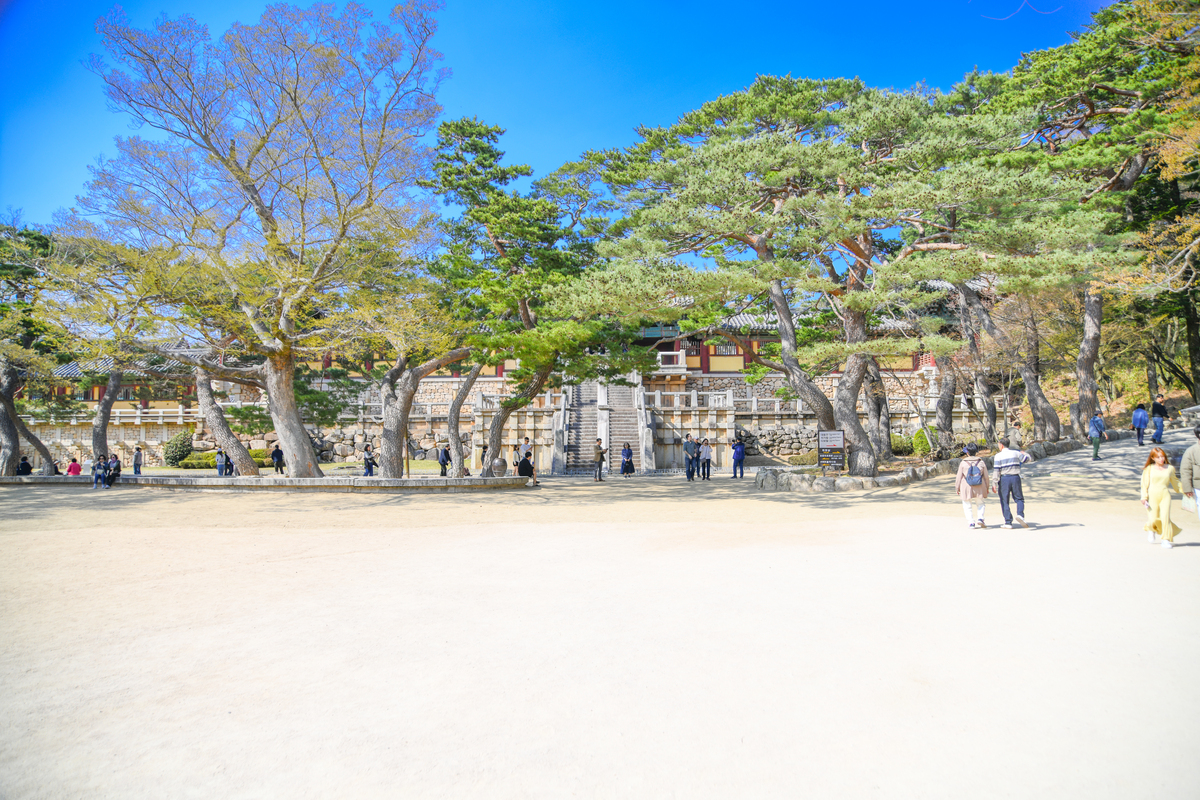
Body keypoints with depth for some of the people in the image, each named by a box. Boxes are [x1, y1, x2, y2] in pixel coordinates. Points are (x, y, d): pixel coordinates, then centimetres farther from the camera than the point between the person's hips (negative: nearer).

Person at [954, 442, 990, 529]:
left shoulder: (963, 463, -8)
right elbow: (986, 476, 5)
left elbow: (959, 477, -4)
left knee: (967, 506, 11)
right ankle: (980, 518, 0)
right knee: (980, 504, 20)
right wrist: (987, 488, 17)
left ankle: (971, 522, 4)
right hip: (980, 488, 2)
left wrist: (957, 488, 8)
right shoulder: (981, 462, -1)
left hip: (967, 488, -2)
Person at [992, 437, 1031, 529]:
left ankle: (1008, 522, 2)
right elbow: (1028, 459, 16)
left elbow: (996, 470, -10)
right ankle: (1020, 514, -12)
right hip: (1015, 478, 2)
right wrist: (1024, 453, 38)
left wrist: (994, 483, -8)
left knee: (1004, 501, 5)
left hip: (1004, 479, -2)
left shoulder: (998, 456, -4)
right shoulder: (1016, 453, 4)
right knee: (1019, 498, 14)